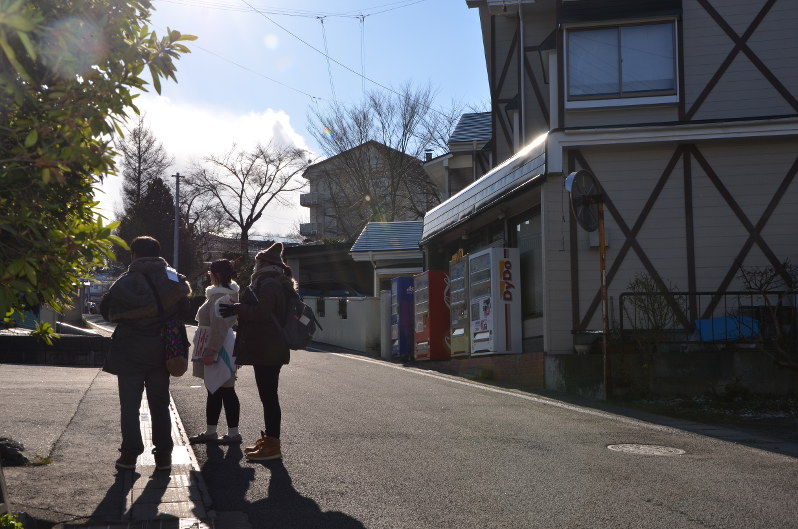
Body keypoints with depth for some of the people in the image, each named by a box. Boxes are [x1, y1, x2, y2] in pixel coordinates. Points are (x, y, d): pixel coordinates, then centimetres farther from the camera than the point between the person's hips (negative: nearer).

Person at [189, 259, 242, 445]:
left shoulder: (219, 296, -21)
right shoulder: (228, 293, 12)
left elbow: (218, 326, -27)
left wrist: (211, 351, -27)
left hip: (219, 350, -11)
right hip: (216, 350, 11)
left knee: (225, 391, -2)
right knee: (214, 391, 16)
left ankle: (233, 433, 6)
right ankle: (210, 431, 25)